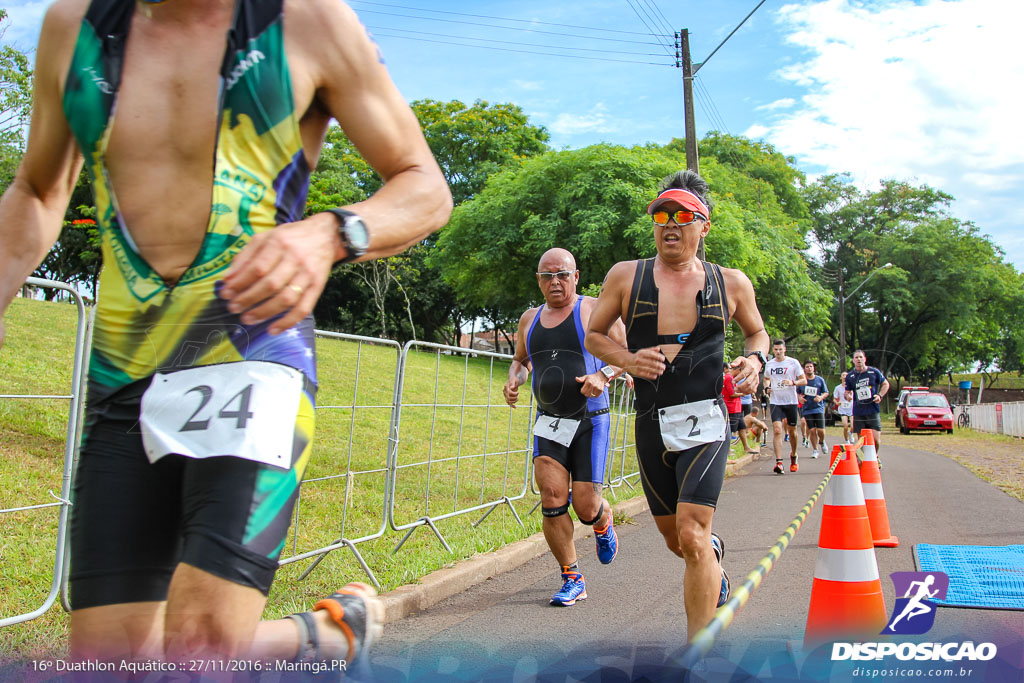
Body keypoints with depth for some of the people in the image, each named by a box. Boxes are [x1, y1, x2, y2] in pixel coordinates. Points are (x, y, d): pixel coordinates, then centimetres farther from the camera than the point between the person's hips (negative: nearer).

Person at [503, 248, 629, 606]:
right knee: (551, 496, -11)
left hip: (590, 421, -3)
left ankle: (603, 523, 36)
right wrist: (514, 379, 4)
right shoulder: (530, 319, 11)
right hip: (548, 422, 4)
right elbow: (520, 359, 26)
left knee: (585, 507, -3)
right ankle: (572, 579, 5)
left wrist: (603, 375, -23)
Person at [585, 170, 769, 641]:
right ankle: (713, 555, 51)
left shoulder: (731, 283, 5)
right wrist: (628, 359, -10)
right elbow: (594, 335, 10)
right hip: (651, 425, 2)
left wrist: (755, 359, -1)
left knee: (691, 534, -16)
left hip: (706, 421, -2)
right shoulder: (625, 276, 3)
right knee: (676, 540, 14)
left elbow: (757, 331, 21)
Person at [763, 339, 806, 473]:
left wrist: (793, 383, -23)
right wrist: (767, 386, 2)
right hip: (775, 402, 1)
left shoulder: (793, 362, -3)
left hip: (791, 402, -1)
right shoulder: (769, 364, 7)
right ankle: (779, 462, -19)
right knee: (777, 430, -14)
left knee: (792, 431, 10)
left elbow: (804, 381, -3)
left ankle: (793, 456, 36)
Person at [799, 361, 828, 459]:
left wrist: (821, 397, -14)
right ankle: (815, 450, 12)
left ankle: (821, 442, 26)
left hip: (819, 408, -1)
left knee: (821, 430, -7)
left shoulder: (820, 380, 1)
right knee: (812, 430, -3)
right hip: (807, 409, 1)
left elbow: (826, 393, 6)